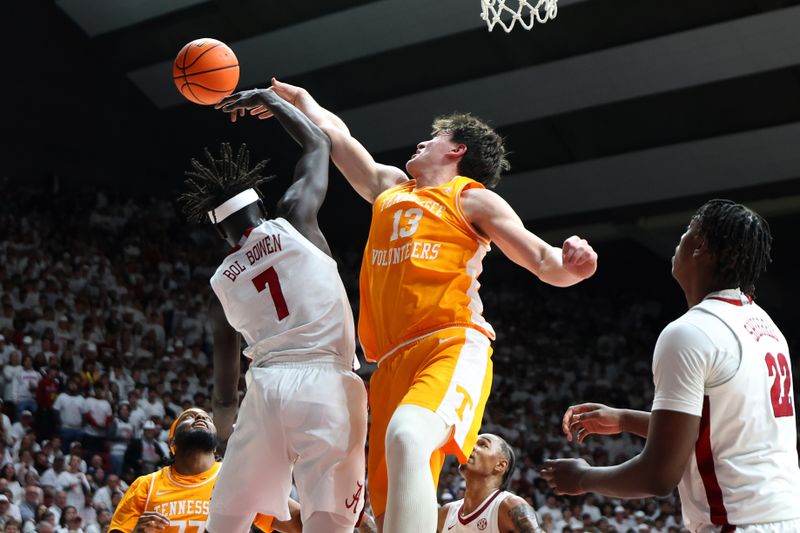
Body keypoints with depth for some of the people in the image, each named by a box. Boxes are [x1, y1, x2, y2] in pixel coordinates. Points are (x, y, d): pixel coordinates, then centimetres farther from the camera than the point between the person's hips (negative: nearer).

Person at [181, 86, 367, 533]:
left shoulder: (223, 281, 16)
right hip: (327, 382, -3)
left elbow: (225, 390, 19)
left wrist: (226, 422, 36)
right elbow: (320, 144, 24)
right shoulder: (294, 219, 7)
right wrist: (269, 100, 34)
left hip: (268, 387, 3)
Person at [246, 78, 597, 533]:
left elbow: (544, 262, 1)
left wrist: (570, 265, -20)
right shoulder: (390, 187, 26)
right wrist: (295, 97, 53)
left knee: (407, 438, -37)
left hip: (452, 346, -7)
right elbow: (336, 133, 41)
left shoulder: (473, 198, 9)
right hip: (394, 360, 7)